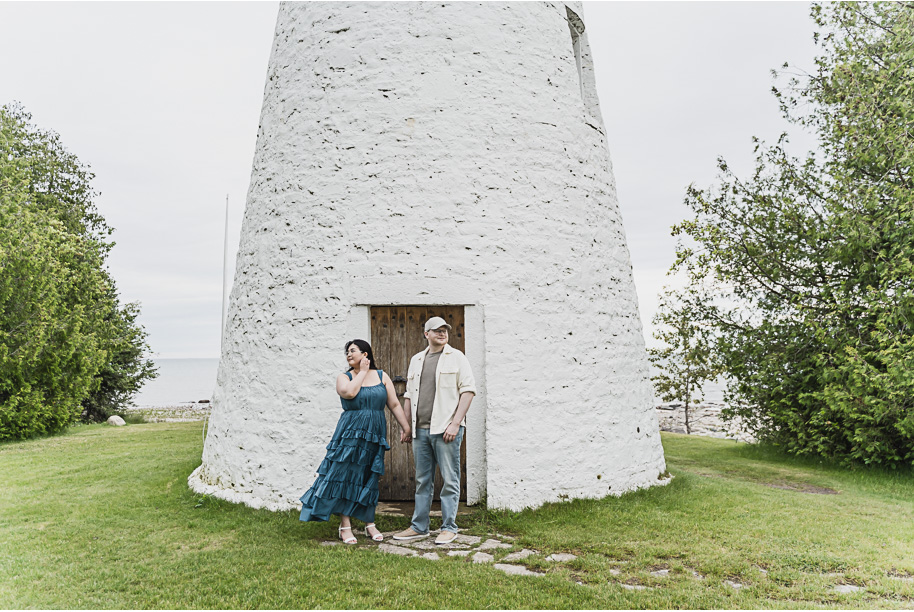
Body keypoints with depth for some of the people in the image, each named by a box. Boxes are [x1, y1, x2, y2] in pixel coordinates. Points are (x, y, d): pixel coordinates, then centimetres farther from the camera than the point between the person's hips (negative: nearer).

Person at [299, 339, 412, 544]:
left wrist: (406, 427, 2)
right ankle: (345, 525, 6)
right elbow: (349, 392, -20)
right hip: (350, 433, -1)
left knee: (369, 479, 7)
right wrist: (362, 372, -7)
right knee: (346, 476, -3)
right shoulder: (344, 377, 4)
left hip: (374, 435, 2)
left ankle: (370, 524, 18)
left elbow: (395, 405, 7)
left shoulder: (382, 377, 9)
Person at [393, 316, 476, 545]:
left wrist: (455, 423, -14)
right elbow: (408, 395, 19)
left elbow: (468, 390, -6)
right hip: (420, 430, 5)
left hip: (446, 429, -5)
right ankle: (419, 527, 21)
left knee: (450, 479, 0)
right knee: (422, 480, 12)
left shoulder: (456, 357, 1)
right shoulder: (416, 360, 16)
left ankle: (449, 528, 10)